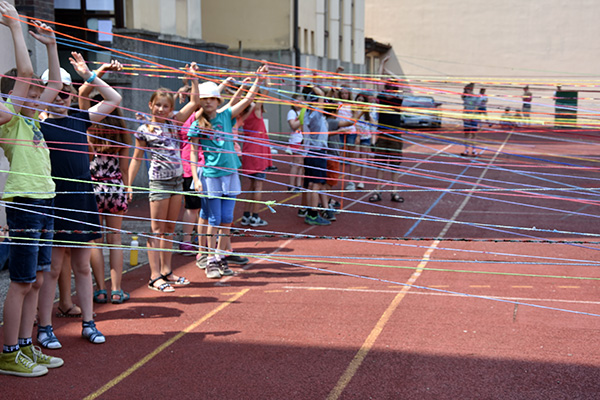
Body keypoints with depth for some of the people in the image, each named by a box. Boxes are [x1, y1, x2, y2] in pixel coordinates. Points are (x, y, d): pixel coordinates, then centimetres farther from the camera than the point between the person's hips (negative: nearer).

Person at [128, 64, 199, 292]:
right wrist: (128, 185, -1)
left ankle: (166, 272, 18)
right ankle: (155, 277, 0)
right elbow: (137, 158, 3)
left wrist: (192, 78, 2)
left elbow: (194, 102, 7)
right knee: (157, 229, -3)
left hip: (177, 179, 5)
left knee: (170, 229, 11)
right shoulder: (144, 130, -2)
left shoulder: (173, 123, 7)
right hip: (159, 181, -5)